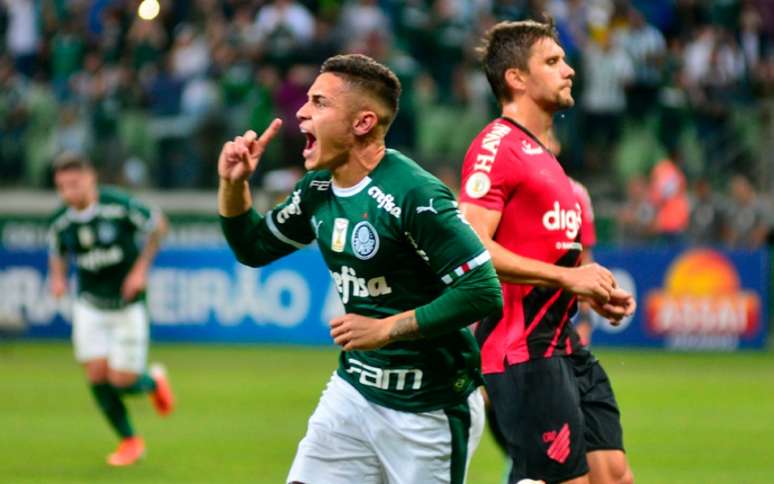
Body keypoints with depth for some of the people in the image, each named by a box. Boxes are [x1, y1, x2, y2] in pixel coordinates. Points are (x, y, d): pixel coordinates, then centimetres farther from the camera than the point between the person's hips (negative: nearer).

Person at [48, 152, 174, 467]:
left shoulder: (120, 206, -20)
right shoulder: (61, 222, -7)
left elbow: (158, 225, -5)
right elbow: (57, 253, 13)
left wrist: (141, 268, -10)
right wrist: (58, 278, -8)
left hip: (127, 305, -3)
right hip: (89, 307, 4)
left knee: (121, 382, -6)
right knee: (97, 376, -4)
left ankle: (152, 382, 32)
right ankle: (129, 441, 17)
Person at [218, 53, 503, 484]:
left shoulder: (414, 195, -21)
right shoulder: (318, 190, 4)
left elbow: (483, 292, -25)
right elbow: (253, 247, 20)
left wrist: (386, 329, -22)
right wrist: (233, 184, 2)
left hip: (429, 406, -7)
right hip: (354, 392, 7)